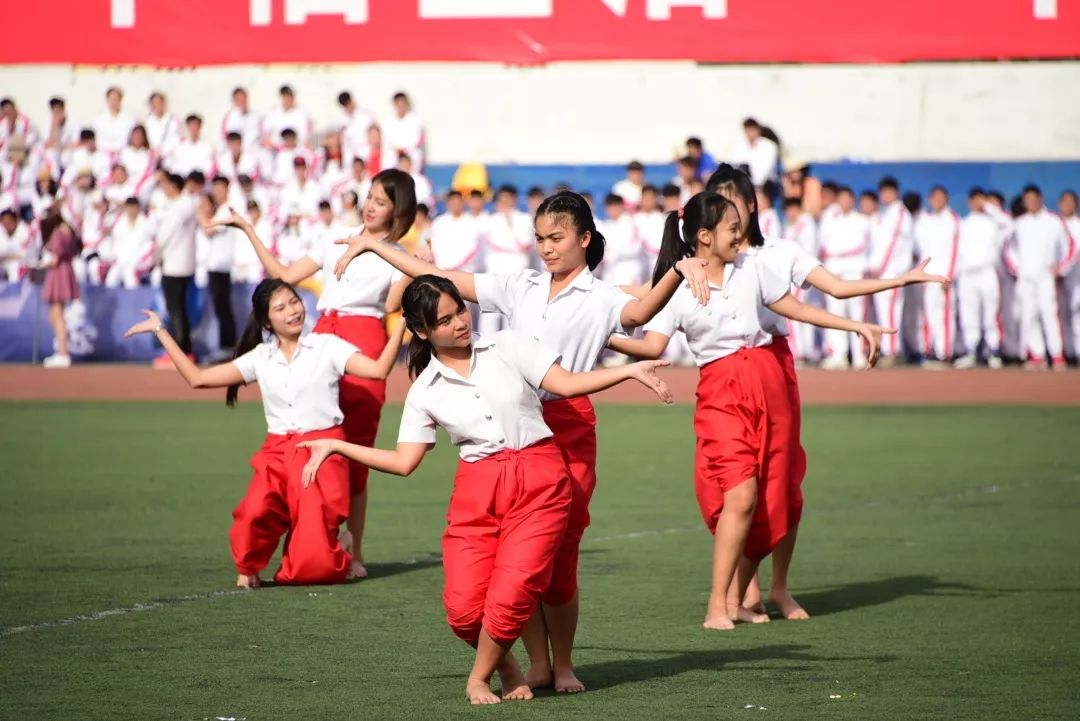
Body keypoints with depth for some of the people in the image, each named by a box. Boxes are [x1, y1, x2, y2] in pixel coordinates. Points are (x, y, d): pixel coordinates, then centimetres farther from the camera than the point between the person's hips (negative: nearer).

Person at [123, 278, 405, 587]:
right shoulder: (260, 358, 13)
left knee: (314, 565, -14)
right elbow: (197, 378, 13)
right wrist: (160, 331, 14)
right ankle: (248, 569, 0)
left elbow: (378, 369, -10)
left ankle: (336, 558, 24)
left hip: (321, 454, -2)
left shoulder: (327, 347, 3)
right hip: (277, 454, 3)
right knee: (254, 513, -33)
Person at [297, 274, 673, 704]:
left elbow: (565, 384, -1)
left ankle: (479, 679, 10)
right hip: (476, 491, 2)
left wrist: (631, 371, -13)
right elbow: (404, 462, 6)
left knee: (512, 597, -16)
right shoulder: (425, 391, 6)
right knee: (464, 609, -10)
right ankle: (505, 666, 21)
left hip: (539, 481, -2)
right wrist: (336, 447, 2)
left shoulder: (507, 347, 3)